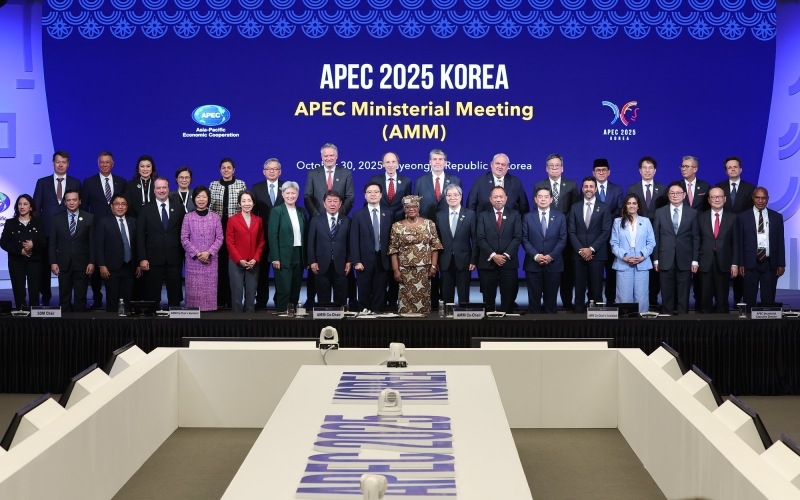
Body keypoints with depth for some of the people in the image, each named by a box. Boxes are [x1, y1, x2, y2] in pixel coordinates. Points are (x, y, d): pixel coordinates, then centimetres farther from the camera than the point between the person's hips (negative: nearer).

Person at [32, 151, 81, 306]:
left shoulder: (75, 183, 8)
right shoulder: (42, 182, 8)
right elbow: (36, 207, 7)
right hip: (47, 230, 1)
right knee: (45, 266, 5)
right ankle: (45, 298, 16)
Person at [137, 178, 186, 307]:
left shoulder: (178, 207, 7)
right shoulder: (146, 209, 4)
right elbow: (140, 236, 1)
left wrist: (185, 255, 1)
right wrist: (142, 258, -7)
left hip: (174, 258, 1)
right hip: (153, 259, -1)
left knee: (175, 295, 5)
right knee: (152, 296, 4)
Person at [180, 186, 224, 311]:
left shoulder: (215, 217, 6)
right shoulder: (188, 217, 3)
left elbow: (220, 238, 3)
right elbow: (184, 239, 0)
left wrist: (209, 252, -10)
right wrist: (196, 254, -10)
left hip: (211, 260, 1)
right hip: (193, 260, -1)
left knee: (210, 289, -1)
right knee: (194, 289, -3)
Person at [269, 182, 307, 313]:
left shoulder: (302, 211, 11)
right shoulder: (276, 211, -4)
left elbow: (305, 235, 12)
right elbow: (272, 236, -8)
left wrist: (307, 257, 7)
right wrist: (275, 258, -14)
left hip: (299, 256, 5)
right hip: (283, 256, -5)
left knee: (296, 289, 9)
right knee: (284, 289, -6)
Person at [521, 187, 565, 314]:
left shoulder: (560, 217, 6)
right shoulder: (528, 217, 5)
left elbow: (562, 239, 1)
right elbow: (525, 239, 0)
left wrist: (551, 256, -12)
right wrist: (535, 256, -14)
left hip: (553, 263, 0)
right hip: (533, 264, 0)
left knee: (551, 297, 5)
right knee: (534, 297, 2)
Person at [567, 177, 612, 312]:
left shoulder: (604, 208, 4)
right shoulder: (575, 207, 10)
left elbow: (606, 232, -4)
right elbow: (571, 231, 5)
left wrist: (591, 249, -12)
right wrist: (580, 250, -7)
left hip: (597, 254, -2)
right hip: (579, 254, 2)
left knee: (596, 287, 0)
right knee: (579, 287, 1)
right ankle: (578, 311, 6)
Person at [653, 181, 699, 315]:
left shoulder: (692, 213, 5)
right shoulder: (660, 212, 6)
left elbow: (696, 238, 5)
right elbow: (656, 237, 5)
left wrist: (695, 260, -1)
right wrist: (656, 259, 0)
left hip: (684, 260, 0)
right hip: (665, 260, 0)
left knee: (683, 295, 3)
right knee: (667, 294, 4)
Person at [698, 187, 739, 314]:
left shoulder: (732, 217, 3)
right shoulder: (702, 217, 5)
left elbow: (735, 243, 2)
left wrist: (735, 264, -3)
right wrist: (695, 261, -2)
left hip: (724, 263, -1)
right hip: (705, 263, 1)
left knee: (722, 297, 5)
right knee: (706, 297, 5)